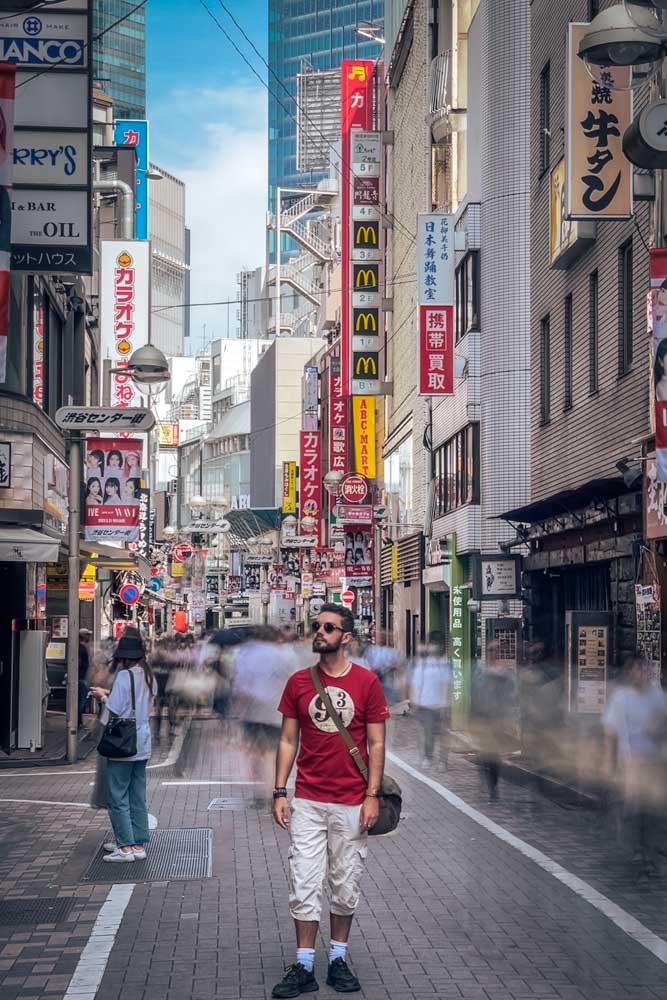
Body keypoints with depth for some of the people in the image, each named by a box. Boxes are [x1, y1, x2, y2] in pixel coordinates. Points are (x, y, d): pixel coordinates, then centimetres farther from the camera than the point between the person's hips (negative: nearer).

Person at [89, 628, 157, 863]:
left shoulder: (124, 676, -16)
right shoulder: (148, 676, 7)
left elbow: (114, 710, -16)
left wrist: (103, 697, 2)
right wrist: (109, 694, 15)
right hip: (142, 745, 8)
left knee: (118, 797, -1)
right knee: (138, 797, 12)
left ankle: (126, 847, -1)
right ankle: (139, 843, 15)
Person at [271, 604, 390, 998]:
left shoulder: (367, 682, -3)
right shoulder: (299, 682, 2)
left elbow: (377, 743, -1)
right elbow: (288, 740, 6)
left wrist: (372, 795, -8)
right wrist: (279, 793, 0)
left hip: (352, 803, -1)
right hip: (308, 802, 1)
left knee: (346, 885, 9)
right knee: (305, 885, 0)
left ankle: (339, 960, 22)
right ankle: (304, 968, 7)